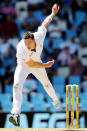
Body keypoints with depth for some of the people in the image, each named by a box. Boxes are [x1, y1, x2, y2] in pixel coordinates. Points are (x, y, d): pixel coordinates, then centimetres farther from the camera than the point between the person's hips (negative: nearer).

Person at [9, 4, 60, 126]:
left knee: (46, 83, 23)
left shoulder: (40, 36, -32)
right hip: (23, 65, -4)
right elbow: (31, 64, -28)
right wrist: (46, 65, -22)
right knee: (17, 85, -25)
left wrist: (53, 14, -1)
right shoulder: (21, 49, -40)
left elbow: (44, 24, -11)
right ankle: (16, 113, -34)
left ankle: (55, 99, 53)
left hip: (37, 63, 4)